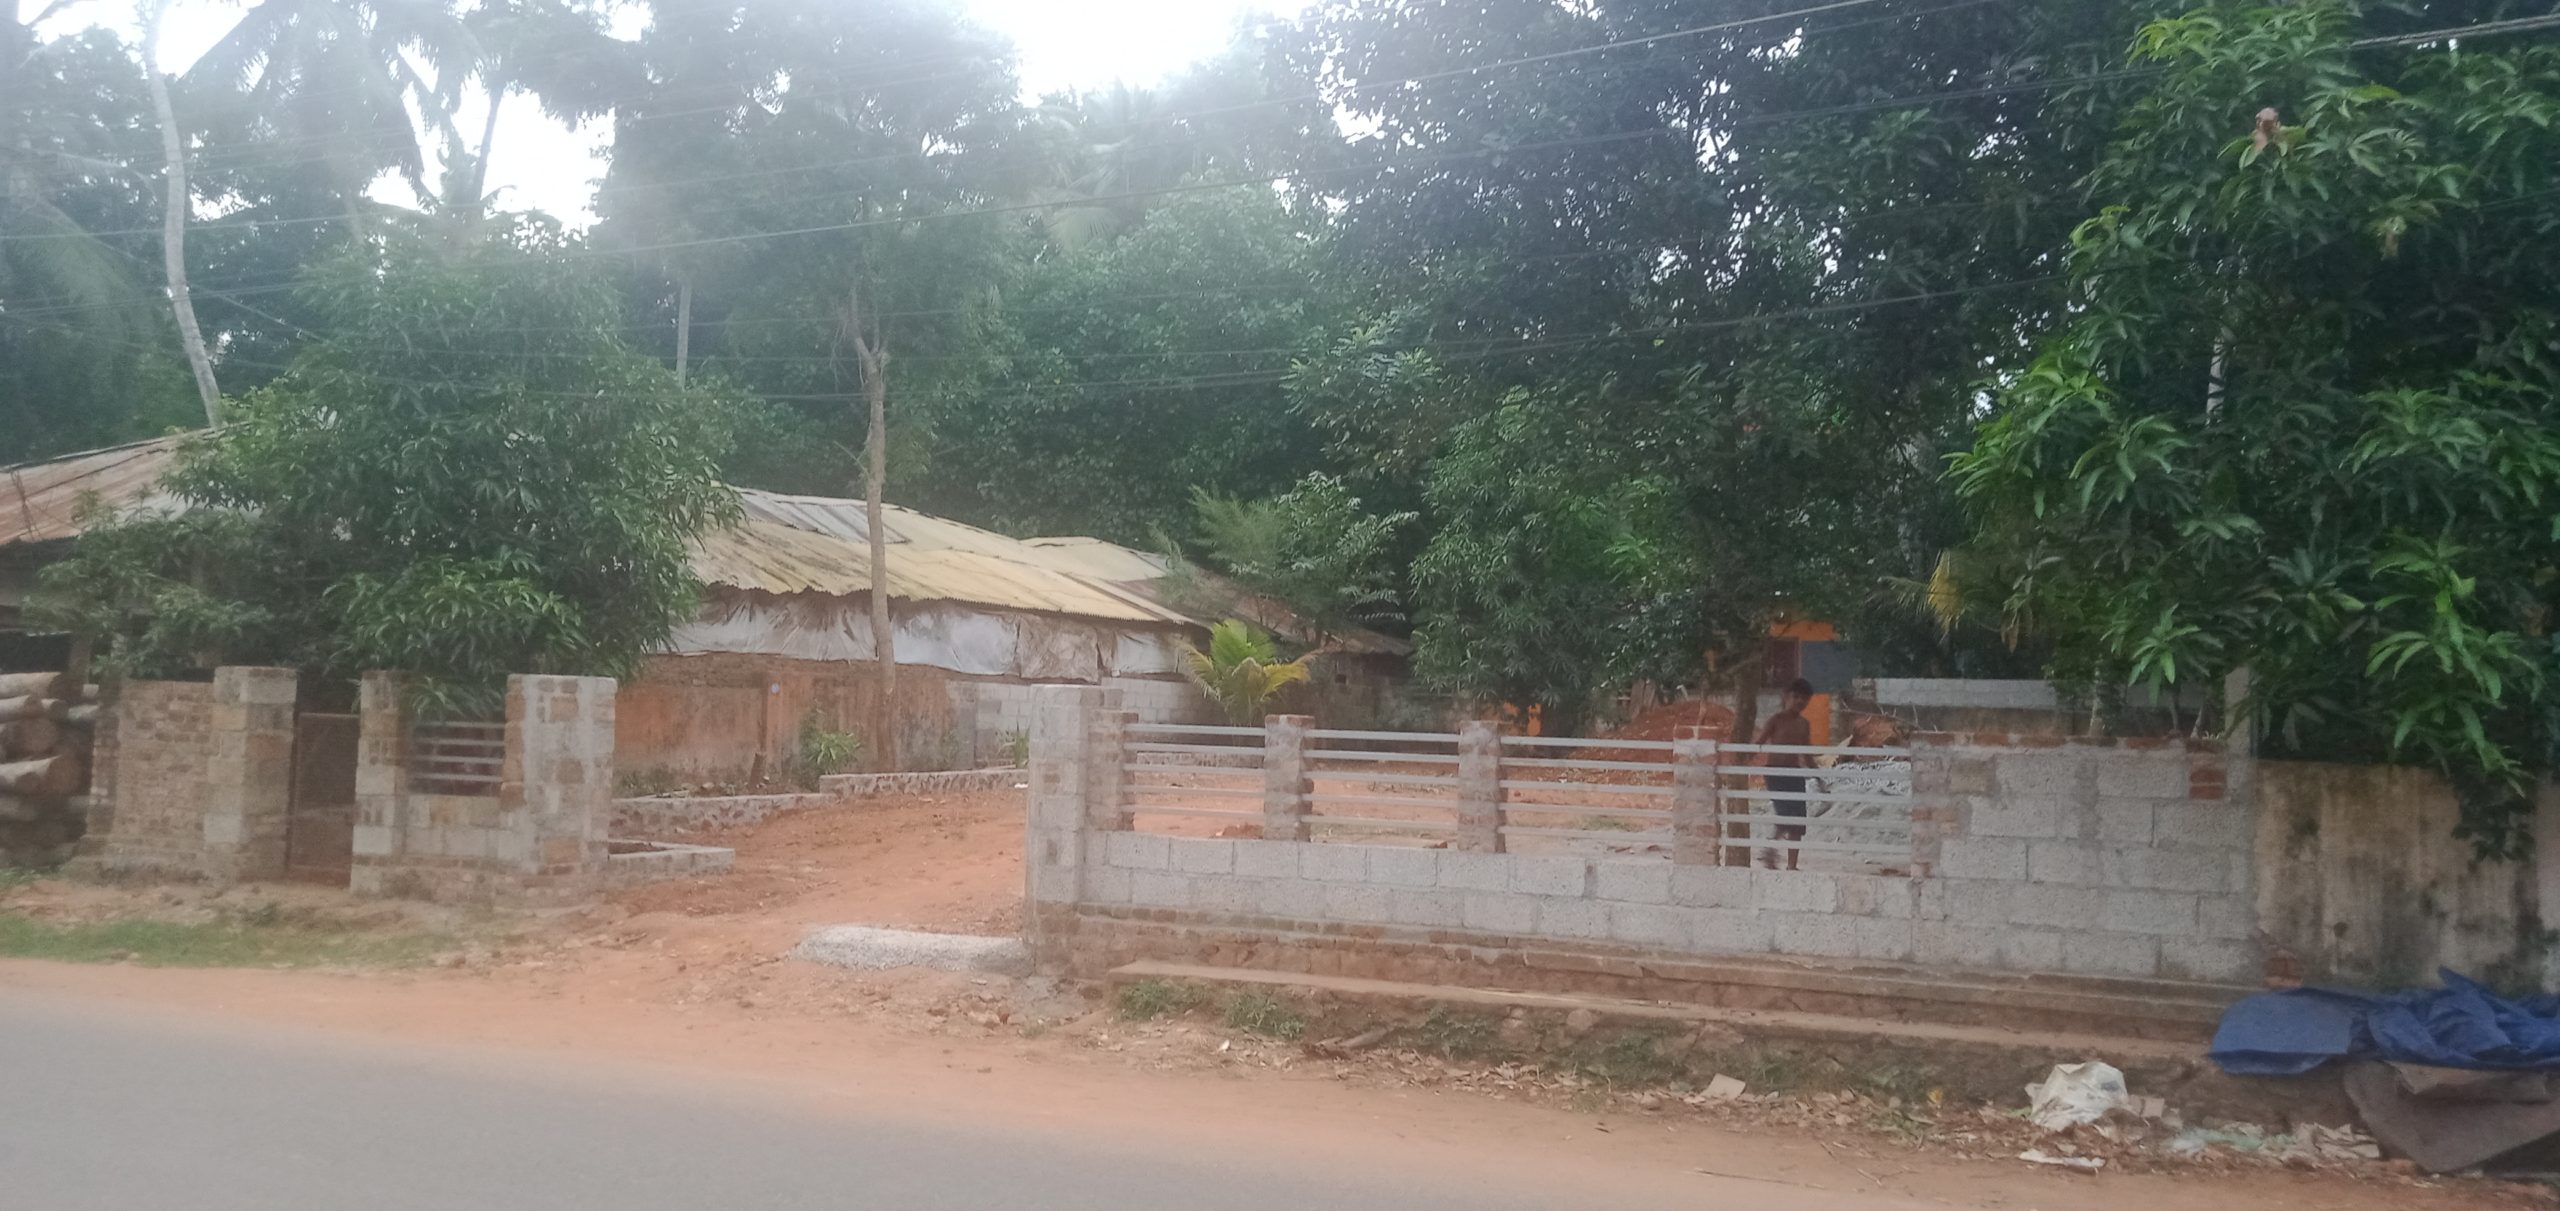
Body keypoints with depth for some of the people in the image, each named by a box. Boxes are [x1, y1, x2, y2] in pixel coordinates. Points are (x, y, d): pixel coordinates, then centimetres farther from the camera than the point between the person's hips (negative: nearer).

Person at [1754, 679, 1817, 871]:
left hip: (1794, 773, 6)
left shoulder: (1804, 724, 14)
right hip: (1775, 772, -6)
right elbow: (1758, 743, -11)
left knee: (1798, 820, 2)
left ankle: (1791, 865, 7)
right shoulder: (1776, 720, -4)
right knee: (1785, 815, -18)